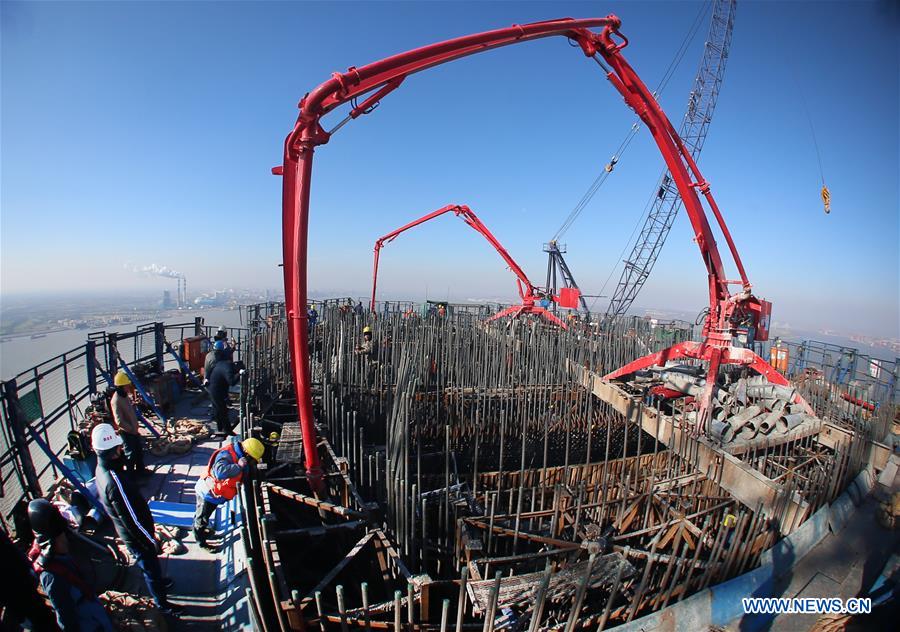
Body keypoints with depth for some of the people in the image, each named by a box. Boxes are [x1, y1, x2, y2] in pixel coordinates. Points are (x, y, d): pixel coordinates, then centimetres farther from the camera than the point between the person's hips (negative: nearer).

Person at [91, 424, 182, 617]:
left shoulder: (101, 469, -7)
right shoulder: (114, 480, -38)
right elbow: (132, 519, -29)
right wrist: (151, 540, -16)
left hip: (127, 533, 8)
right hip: (137, 536, -8)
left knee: (149, 567, 31)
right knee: (151, 568, 15)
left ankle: (158, 583, 54)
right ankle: (162, 604, 36)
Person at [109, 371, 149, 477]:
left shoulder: (126, 395, 3)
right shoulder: (116, 400, -24)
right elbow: (119, 421, -24)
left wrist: (135, 427, 12)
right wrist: (131, 429, -17)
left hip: (133, 430, 9)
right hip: (126, 432, -9)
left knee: (139, 449, 20)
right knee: (131, 453, 5)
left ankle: (140, 469, 36)